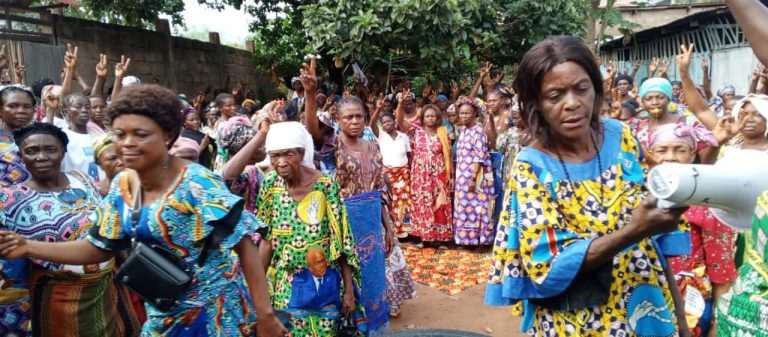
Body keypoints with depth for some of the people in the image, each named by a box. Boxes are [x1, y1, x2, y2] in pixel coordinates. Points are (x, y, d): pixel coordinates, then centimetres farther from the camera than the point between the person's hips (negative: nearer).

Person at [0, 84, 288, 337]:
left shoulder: (197, 184, -22)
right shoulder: (122, 186, -2)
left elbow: (244, 243, -23)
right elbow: (100, 248, 8)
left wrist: (264, 313, -24)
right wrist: (29, 247, -3)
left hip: (213, 311, -6)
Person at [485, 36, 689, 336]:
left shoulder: (619, 136, -7)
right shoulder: (531, 167, -19)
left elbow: (654, 239, 3)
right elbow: (551, 265, -22)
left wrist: (677, 311, 5)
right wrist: (633, 231, -33)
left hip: (649, 307, 4)